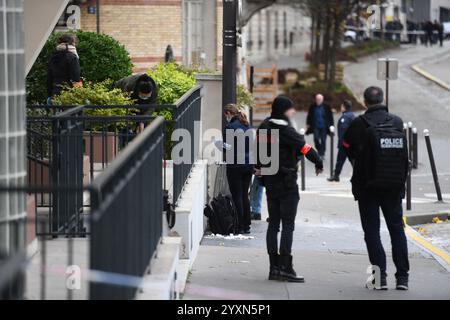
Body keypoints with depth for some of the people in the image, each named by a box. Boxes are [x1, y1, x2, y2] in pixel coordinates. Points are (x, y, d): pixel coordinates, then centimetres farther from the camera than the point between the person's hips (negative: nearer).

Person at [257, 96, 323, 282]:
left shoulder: (263, 129, 5)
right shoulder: (284, 130, -16)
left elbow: (258, 148, 16)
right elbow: (305, 148, -14)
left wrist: (259, 168, 29)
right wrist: (319, 164, 1)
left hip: (269, 181, 7)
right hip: (286, 182, -7)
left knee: (273, 223, 10)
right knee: (288, 224, -5)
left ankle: (274, 267, 11)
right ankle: (285, 267, -8)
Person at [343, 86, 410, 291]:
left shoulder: (360, 124, -10)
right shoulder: (398, 122, 0)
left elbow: (347, 148, 4)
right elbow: (404, 156, 9)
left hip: (368, 187, -3)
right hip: (394, 187, 3)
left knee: (372, 231, 4)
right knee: (397, 229, 11)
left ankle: (381, 276, -3)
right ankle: (402, 277, 8)